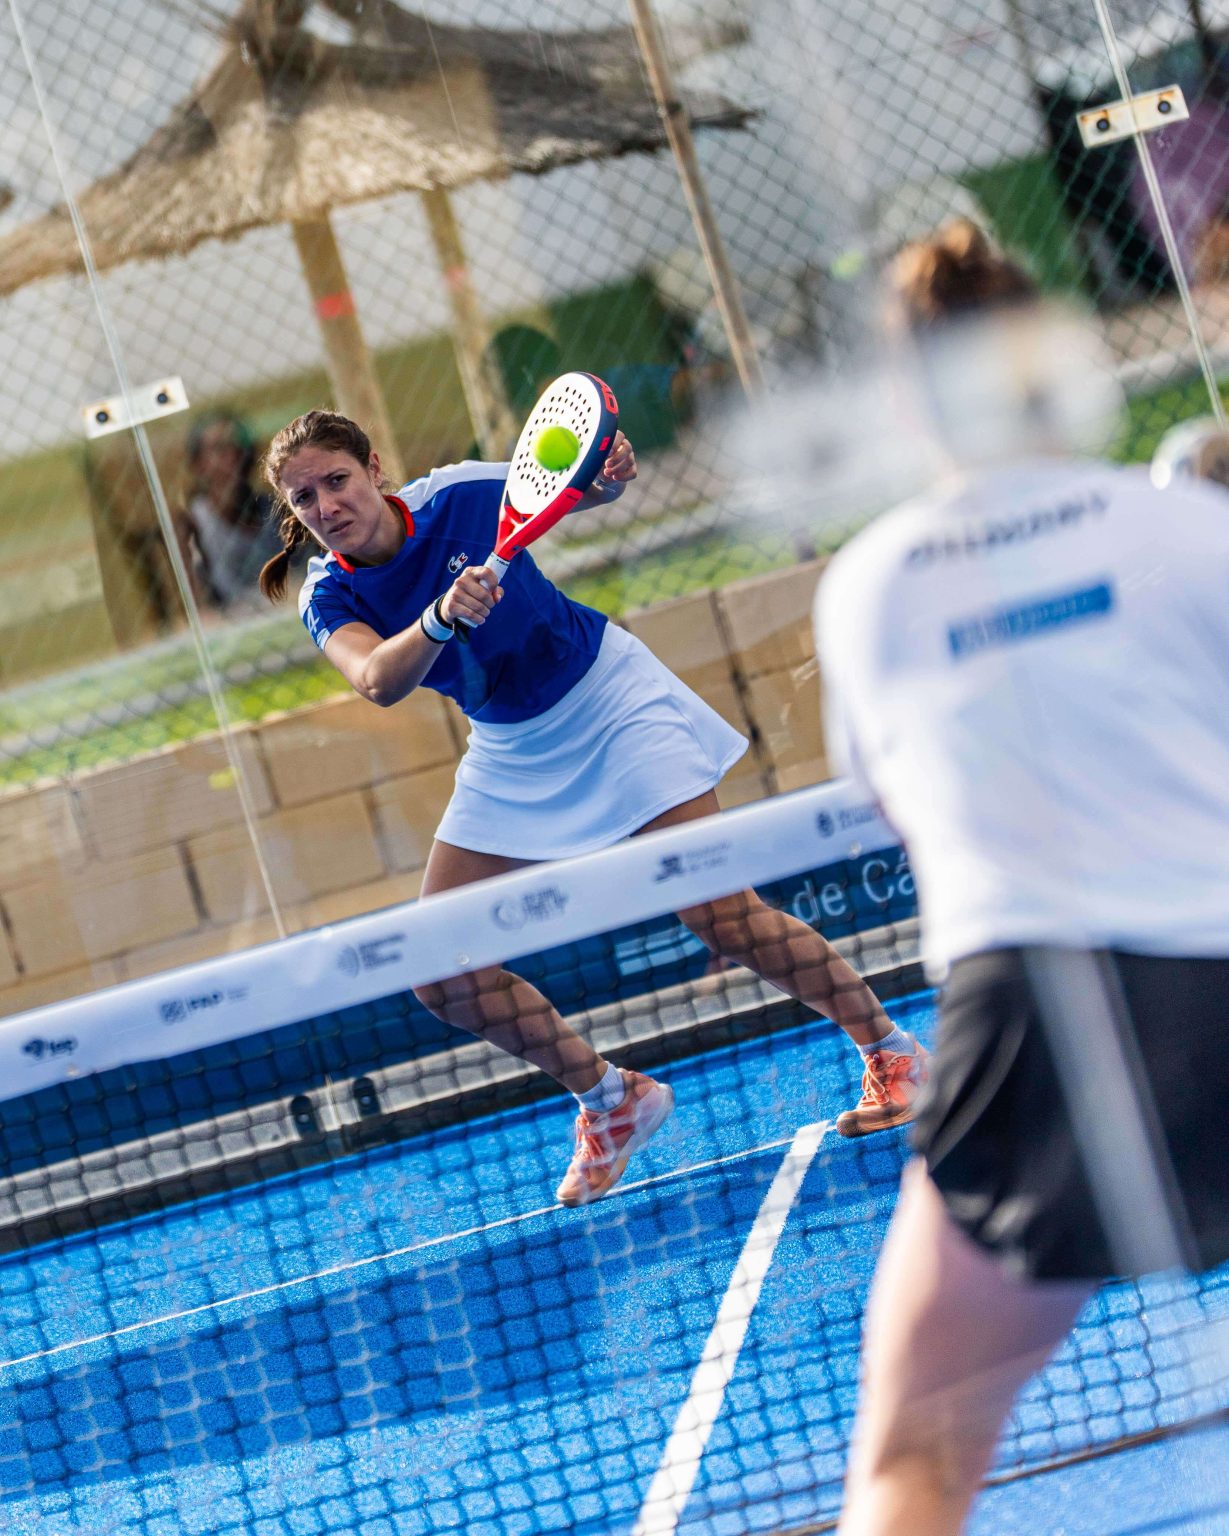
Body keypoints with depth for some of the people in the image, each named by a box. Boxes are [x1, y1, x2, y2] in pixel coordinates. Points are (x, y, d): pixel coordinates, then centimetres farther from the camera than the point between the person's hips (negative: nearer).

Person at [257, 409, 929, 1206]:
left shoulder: (461, 496, -18)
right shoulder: (332, 600, -13)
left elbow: (582, 488, 0)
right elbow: (378, 681, -35)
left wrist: (610, 471, -24)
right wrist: (441, 616, -54)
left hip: (611, 702, -4)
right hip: (510, 758, 4)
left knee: (721, 916, -14)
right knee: (443, 974, -5)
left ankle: (891, 1052, 4)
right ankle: (611, 1100, 12)